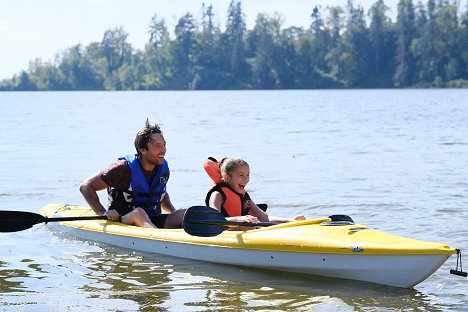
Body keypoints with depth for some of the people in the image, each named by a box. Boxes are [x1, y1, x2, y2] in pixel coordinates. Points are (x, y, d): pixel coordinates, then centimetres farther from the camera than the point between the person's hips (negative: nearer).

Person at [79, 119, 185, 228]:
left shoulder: (163, 168, 6)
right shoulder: (124, 169, -13)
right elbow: (85, 186, -8)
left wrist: (174, 213, 9)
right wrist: (103, 213, -20)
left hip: (154, 223, 6)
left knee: (185, 214, -19)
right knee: (138, 212, -39)